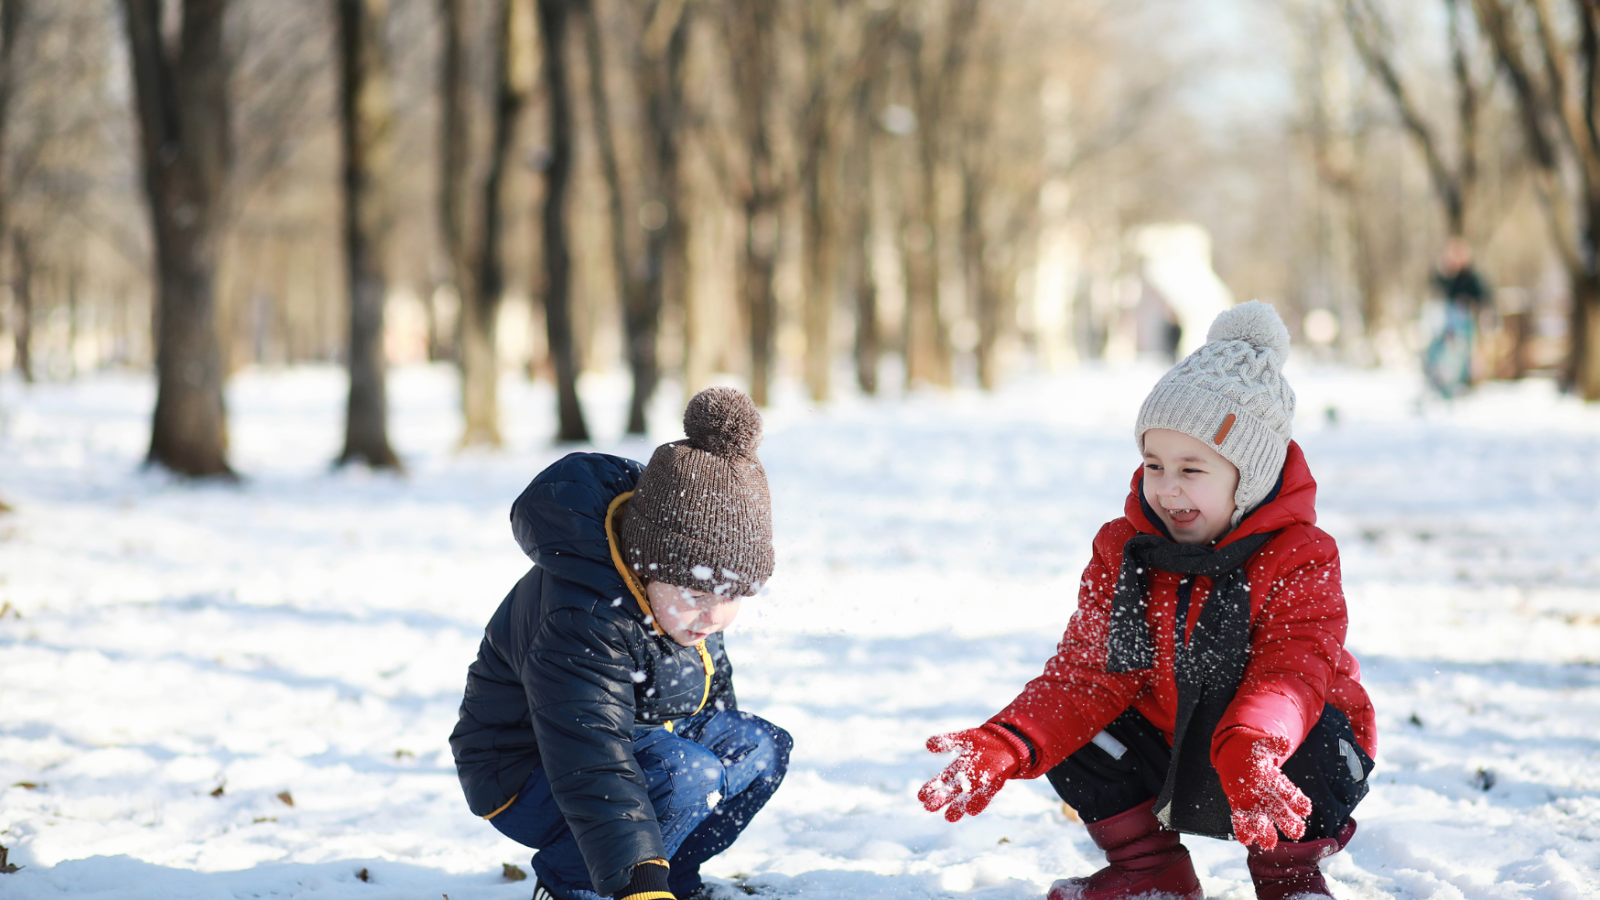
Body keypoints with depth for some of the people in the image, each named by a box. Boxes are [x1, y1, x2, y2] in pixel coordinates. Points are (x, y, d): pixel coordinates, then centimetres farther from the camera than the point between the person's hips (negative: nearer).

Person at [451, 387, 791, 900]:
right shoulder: (581, 623, -37)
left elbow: (709, 671, 14)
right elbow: (594, 768, -46)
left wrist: (722, 734, 26)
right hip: (525, 772, -9)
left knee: (762, 748, -2)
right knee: (685, 777, -32)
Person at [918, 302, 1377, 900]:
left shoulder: (1300, 559, -19)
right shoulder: (1123, 551, -4)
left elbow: (1292, 673, -34)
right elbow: (1090, 672, -9)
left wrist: (1248, 755, -57)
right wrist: (1004, 747, -28)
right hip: (1167, 754, 4)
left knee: (1319, 749, -35)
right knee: (1069, 738, -16)